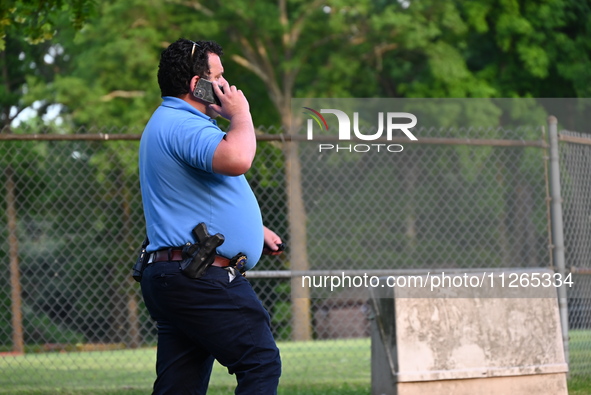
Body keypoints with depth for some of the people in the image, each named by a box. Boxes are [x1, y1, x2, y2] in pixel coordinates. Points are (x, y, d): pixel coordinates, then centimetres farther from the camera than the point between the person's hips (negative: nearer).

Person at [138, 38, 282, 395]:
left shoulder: (168, 124, 24)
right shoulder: (183, 125, -14)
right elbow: (236, 160, -33)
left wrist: (257, 229, 38)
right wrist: (241, 115, -13)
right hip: (201, 280, -11)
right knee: (261, 364, -9)